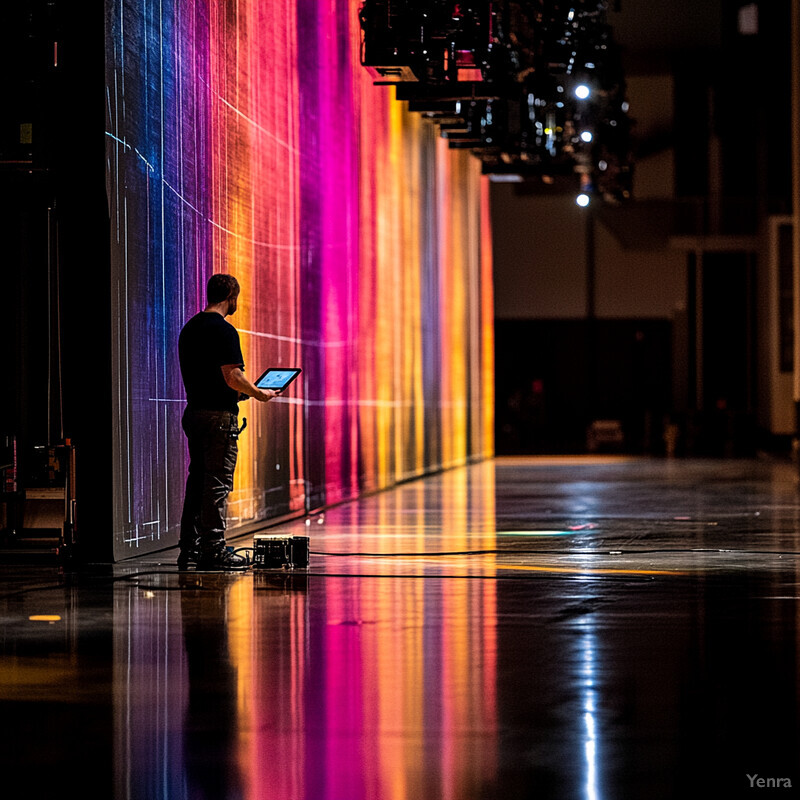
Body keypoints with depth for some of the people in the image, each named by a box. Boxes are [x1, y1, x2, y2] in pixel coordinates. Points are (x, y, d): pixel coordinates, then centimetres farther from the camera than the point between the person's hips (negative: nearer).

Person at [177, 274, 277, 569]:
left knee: (197, 481, 12)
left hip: (194, 410, 9)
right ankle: (214, 550, -5)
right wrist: (259, 393, -3)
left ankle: (190, 549, 14)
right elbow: (233, 378, -20)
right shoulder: (223, 331, -14)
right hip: (219, 415, -9)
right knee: (217, 483, -6)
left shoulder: (189, 328, 14)